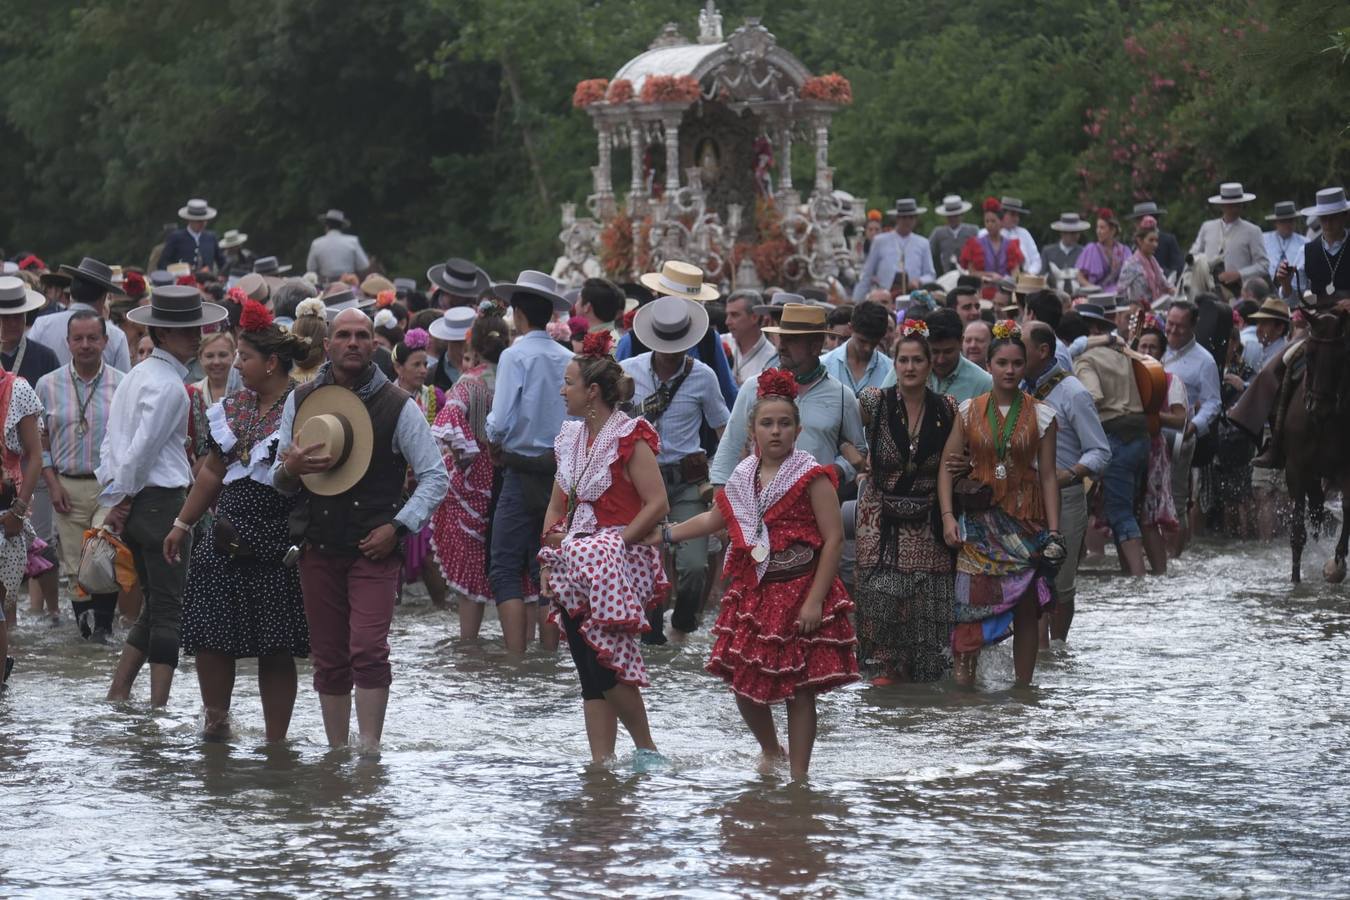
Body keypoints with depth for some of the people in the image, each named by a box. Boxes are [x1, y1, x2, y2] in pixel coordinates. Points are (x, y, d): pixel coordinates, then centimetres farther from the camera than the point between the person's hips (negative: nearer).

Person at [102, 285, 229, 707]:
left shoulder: (135, 377, 16)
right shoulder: (168, 386, -14)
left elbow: (110, 444, 16)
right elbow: (142, 449, -18)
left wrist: (114, 500, 11)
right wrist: (120, 500, -7)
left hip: (134, 507, 9)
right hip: (163, 501, -9)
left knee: (155, 605, 17)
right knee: (169, 609, -5)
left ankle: (117, 696, 15)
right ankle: (158, 704, -8)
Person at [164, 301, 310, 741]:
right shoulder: (233, 407, 13)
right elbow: (212, 472, 21)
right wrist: (182, 524, 22)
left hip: (279, 541, -6)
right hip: (229, 537, 6)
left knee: (275, 648, 0)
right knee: (208, 637, 0)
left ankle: (275, 740, 8)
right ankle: (216, 720, 18)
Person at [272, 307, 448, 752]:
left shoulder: (398, 406, 1)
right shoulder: (299, 401, 9)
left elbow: (435, 476, 4)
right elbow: (277, 480, 15)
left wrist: (397, 527, -8)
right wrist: (290, 470, -10)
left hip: (375, 548, -3)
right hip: (318, 548, 3)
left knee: (368, 649, -17)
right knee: (328, 659, 5)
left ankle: (370, 750, -15)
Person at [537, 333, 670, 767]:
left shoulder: (630, 438, -8)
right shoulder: (571, 438, 15)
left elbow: (657, 504, -15)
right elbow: (557, 507, 22)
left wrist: (619, 543, -17)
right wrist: (548, 560, 12)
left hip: (617, 565, -8)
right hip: (575, 566, 8)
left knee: (606, 663, -15)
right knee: (590, 673, 4)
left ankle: (647, 749, -2)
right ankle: (600, 762, 4)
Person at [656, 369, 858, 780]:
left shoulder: (812, 477, -9)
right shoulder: (744, 476, 9)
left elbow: (834, 539, -12)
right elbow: (715, 518, 26)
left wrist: (815, 600, -18)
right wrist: (664, 535, 22)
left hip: (799, 590, -6)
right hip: (754, 591, 6)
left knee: (798, 687, -2)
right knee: (744, 682, 7)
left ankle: (798, 773, 7)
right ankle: (770, 751, 33)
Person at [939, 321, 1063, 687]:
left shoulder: (1040, 414, 3)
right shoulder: (969, 411, 4)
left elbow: (1048, 475, 2)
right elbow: (947, 465, 3)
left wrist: (1053, 531, -3)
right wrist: (948, 516, -9)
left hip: (1026, 520, 0)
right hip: (978, 520, 0)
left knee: (1026, 608, 1)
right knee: (971, 604, -9)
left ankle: (1023, 688, 7)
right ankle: (963, 682, -7)